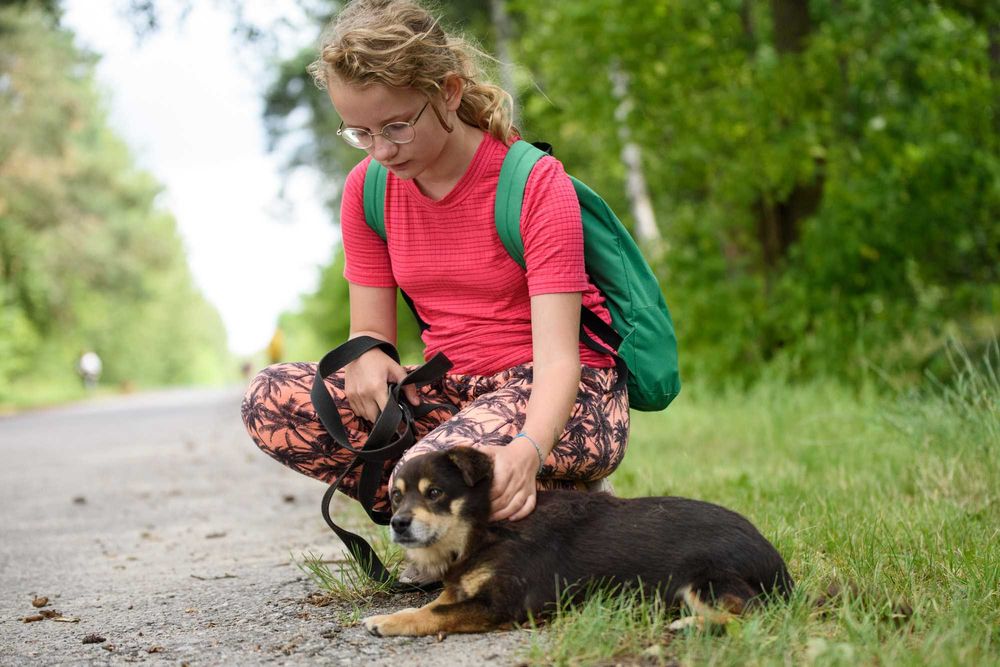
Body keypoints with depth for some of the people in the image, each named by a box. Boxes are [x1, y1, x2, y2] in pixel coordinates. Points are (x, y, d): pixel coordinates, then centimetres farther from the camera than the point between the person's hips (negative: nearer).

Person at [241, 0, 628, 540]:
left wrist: (527, 451, -45)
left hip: (565, 399, -6)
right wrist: (367, 357, -22)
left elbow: (556, 358, -24)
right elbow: (371, 329, 5)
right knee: (271, 398, -16)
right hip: (453, 393, 6)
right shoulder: (367, 189, 1)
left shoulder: (536, 185, -16)